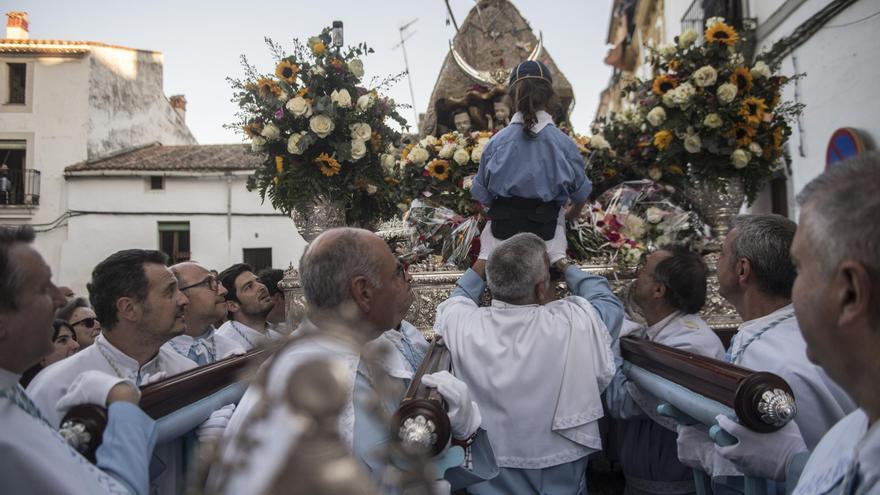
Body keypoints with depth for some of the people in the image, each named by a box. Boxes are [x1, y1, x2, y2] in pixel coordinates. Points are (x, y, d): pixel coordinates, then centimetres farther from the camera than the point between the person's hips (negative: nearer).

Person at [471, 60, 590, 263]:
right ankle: (557, 259, -9)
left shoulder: (496, 141, -4)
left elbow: (482, 195, 1)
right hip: (545, 228, 0)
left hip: (502, 225, 1)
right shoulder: (563, 143, -5)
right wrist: (572, 214, 28)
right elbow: (581, 193, 7)